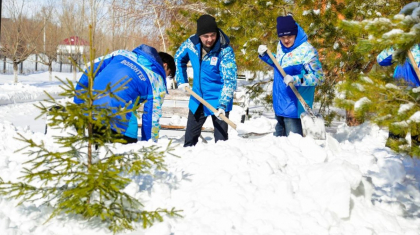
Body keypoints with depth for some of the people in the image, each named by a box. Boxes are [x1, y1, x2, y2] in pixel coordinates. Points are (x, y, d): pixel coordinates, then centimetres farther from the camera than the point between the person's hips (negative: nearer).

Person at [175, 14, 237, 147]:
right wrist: (181, 81, 6)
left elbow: (229, 80, -26)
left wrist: (223, 105, -35)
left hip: (219, 101, -5)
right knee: (190, 137, 18)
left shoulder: (225, 51, -23)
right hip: (197, 98, 5)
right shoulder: (191, 43, -10)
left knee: (221, 139, -3)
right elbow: (178, 59, 12)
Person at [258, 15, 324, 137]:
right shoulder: (280, 46, 5)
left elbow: (318, 77, -21)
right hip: (279, 106, 8)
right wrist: (264, 55, 8)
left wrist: (296, 79, -33)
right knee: (278, 136, 21)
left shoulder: (307, 51, -18)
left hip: (294, 107, -8)